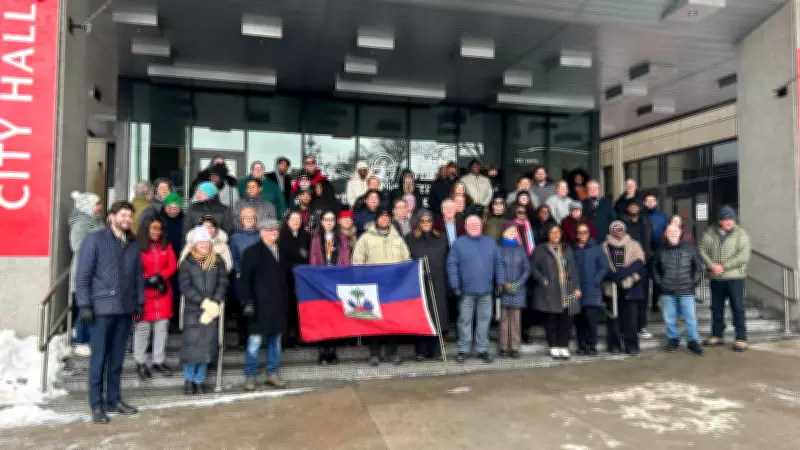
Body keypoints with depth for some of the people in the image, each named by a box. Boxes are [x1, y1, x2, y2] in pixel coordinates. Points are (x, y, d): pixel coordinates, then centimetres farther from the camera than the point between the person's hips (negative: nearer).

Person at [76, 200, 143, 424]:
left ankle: (114, 399, 23)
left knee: (117, 358, 12)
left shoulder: (133, 244, 11)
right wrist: (84, 305, -10)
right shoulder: (95, 240, -2)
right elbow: (83, 275, -6)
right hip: (102, 308, -4)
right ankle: (97, 405, 11)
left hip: (126, 309, 4)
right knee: (99, 357, 1)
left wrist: (139, 302, 10)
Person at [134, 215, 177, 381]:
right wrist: (148, 280, -14)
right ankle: (140, 363, 15)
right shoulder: (138, 247, -7)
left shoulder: (166, 246, 9)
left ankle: (158, 361, 19)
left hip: (163, 293, 5)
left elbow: (173, 266, 5)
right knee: (142, 328, 1)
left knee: (162, 328, 8)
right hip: (144, 293, -4)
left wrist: (160, 276, -9)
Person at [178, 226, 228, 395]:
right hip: (192, 310, -2)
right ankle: (188, 380, 18)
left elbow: (223, 284, 1)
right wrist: (205, 302, -14)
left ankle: (199, 381, 18)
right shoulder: (187, 263, 1)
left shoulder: (217, 261, 6)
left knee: (207, 345, 3)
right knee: (191, 345, -2)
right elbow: (186, 287, -6)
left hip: (212, 311, 2)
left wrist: (214, 304, -10)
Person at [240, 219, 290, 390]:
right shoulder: (252, 252, 0)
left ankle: (272, 373, 22)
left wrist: (288, 301, 9)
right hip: (260, 304, -4)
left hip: (279, 304, 5)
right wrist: (247, 302, -12)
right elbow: (244, 279, -4)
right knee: (255, 340, -3)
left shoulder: (283, 251, 12)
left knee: (275, 339, 10)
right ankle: (249, 376, 10)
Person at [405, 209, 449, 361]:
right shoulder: (409, 239, 5)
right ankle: (420, 351, 9)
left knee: (437, 315, 1)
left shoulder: (441, 239, 12)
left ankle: (435, 350, 12)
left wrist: (447, 282, 3)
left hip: (437, 284, 2)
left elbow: (447, 261, 10)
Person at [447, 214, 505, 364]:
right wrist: (455, 286, -8)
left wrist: (499, 283, 4)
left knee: (484, 320, 8)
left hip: (486, 291, 3)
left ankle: (482, 349, 18)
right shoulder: (459, 243, 0)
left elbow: (498, 264, 10)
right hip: (466, 291, -3)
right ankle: (463, 350, 13)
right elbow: (452, 265, -3)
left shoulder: (490, 243, 10)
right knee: (465, 320, 4)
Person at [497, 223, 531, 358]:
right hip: (503, 290, -2)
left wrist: (519, 283, -4)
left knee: (516, 319, 1)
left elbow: (527, 268, 9)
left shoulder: (520, 249, 10)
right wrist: (503, 283, -10)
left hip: (518, 289, 2)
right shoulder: (499, 249, 2)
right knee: (504, 318, -1)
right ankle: (503, 347, 6)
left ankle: (515, 347, 6)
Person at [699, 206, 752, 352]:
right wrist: (711, 265, -13)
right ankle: (717, 336, 25)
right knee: (716, 308, 13)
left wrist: (724, 266, -17)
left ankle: (741, 339, 7)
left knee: (738, 308, -2)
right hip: (716, 278, 4)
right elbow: (702, 250, 2)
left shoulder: (741, 233, -4)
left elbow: (744, 255, -13)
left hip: (734, 277, -4)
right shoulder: (710, 233, 7)